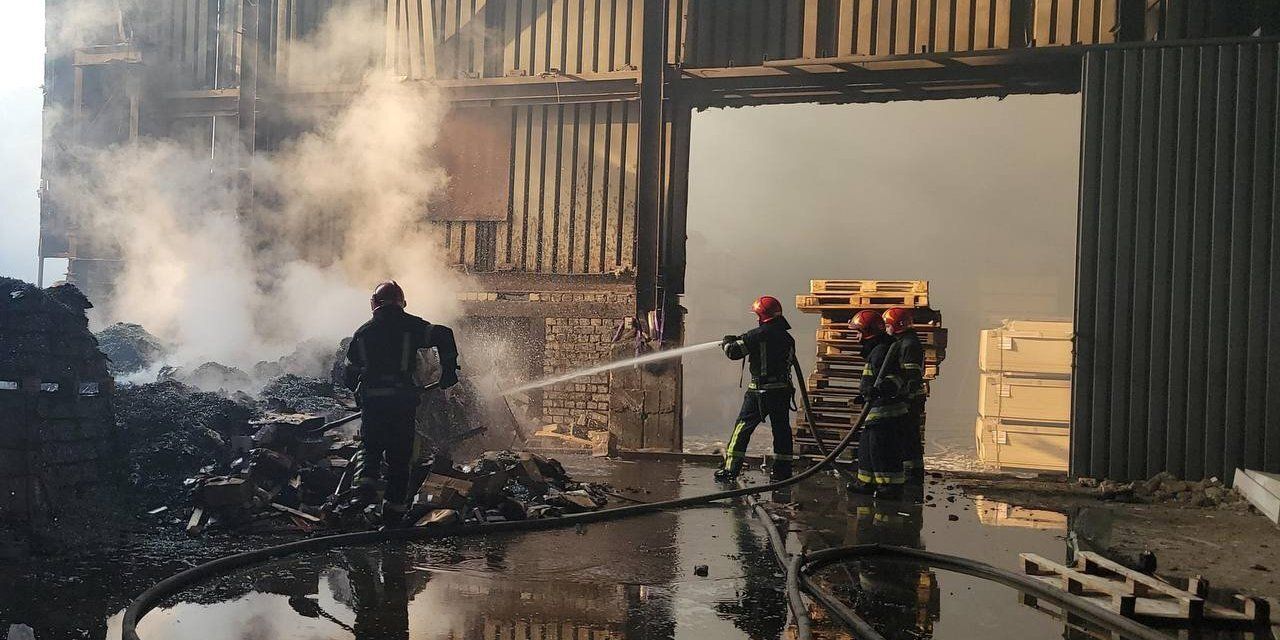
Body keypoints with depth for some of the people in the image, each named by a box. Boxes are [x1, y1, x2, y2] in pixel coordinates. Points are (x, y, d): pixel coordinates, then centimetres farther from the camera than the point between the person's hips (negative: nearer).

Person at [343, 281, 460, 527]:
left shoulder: (363, 332, 11)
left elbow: (350, 374, 14)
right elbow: (444, 335, -8)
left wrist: (361, 392, 31)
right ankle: (394, 508, 10)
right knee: (399, 454, 8)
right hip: (403, 399, -1)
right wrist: (449, 369, -1)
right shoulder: (411, 326, 3)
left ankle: (366, 479, -10)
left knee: (370, 445, 18)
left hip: (371, 399, 1)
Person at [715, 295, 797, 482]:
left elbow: (734, 352, -10)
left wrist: (727, 343, 16)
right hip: (783, 390, 6)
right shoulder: (788, 338, 9)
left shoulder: (758, 334, -11)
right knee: (781, 428, 12)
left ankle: (731, 468, 0)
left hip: (760, 391, -6)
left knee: (743, 427, 1)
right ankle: (783, 469, 14)